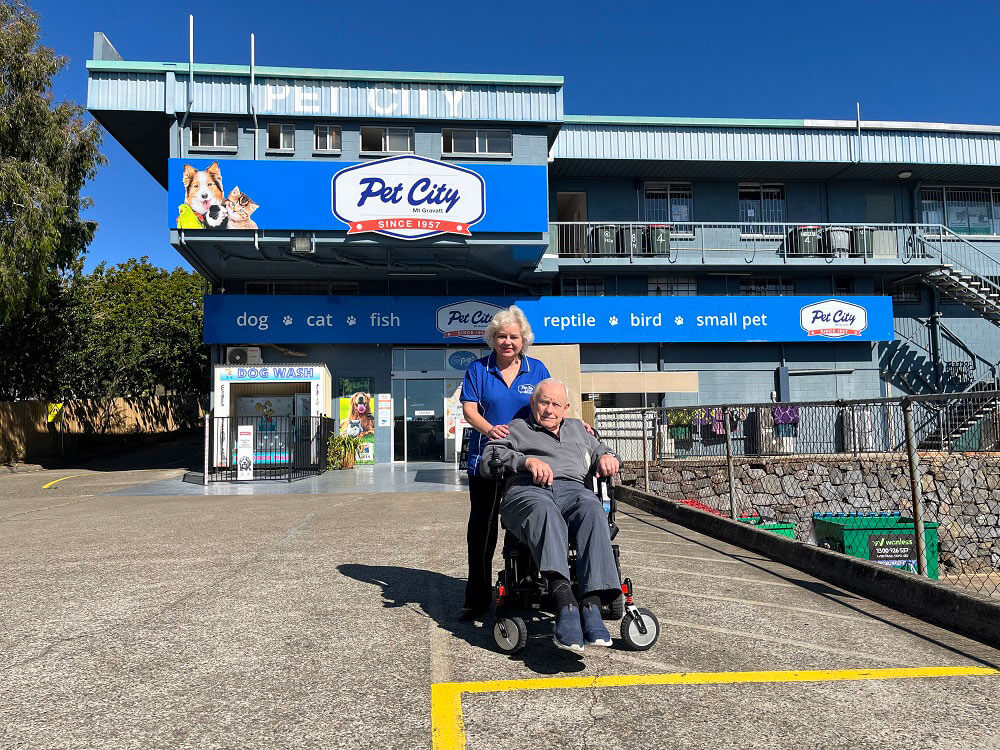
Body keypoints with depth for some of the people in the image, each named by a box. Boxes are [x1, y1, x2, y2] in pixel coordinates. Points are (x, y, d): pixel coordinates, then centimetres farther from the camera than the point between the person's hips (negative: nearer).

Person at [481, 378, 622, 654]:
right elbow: (488, 459, 11)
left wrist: (607, 456, 14)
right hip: (527, 490, -2)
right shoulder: (518, 428, 27)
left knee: (592, 509, -36)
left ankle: (591, 605, -48)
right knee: (544, 511, -41)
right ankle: (566, 603, -55)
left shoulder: (577, 428, 38)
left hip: (573, 489, 3)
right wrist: (527, 460, -6)